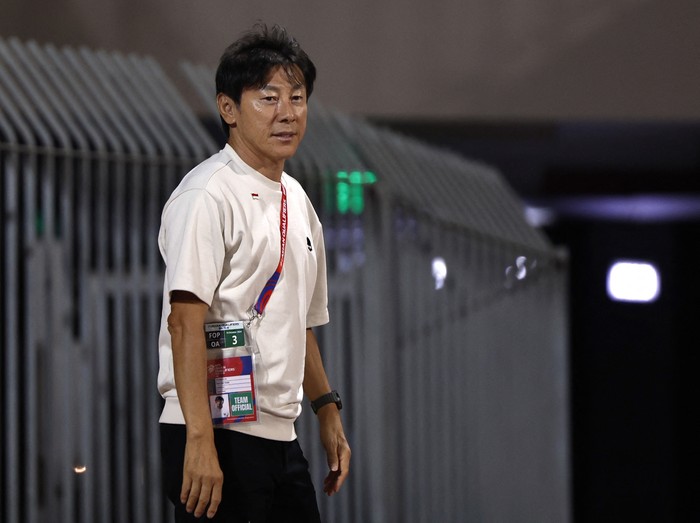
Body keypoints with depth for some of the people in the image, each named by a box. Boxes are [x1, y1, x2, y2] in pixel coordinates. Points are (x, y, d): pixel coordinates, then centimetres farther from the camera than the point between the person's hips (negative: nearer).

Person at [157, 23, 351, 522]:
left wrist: (327, 410, 23)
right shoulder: (208, 195, -11)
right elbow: (186, 320, -20)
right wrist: (199, 439, -26)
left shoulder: (297, 201, 16)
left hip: (280, 437, 9)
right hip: (219, 434, -8)